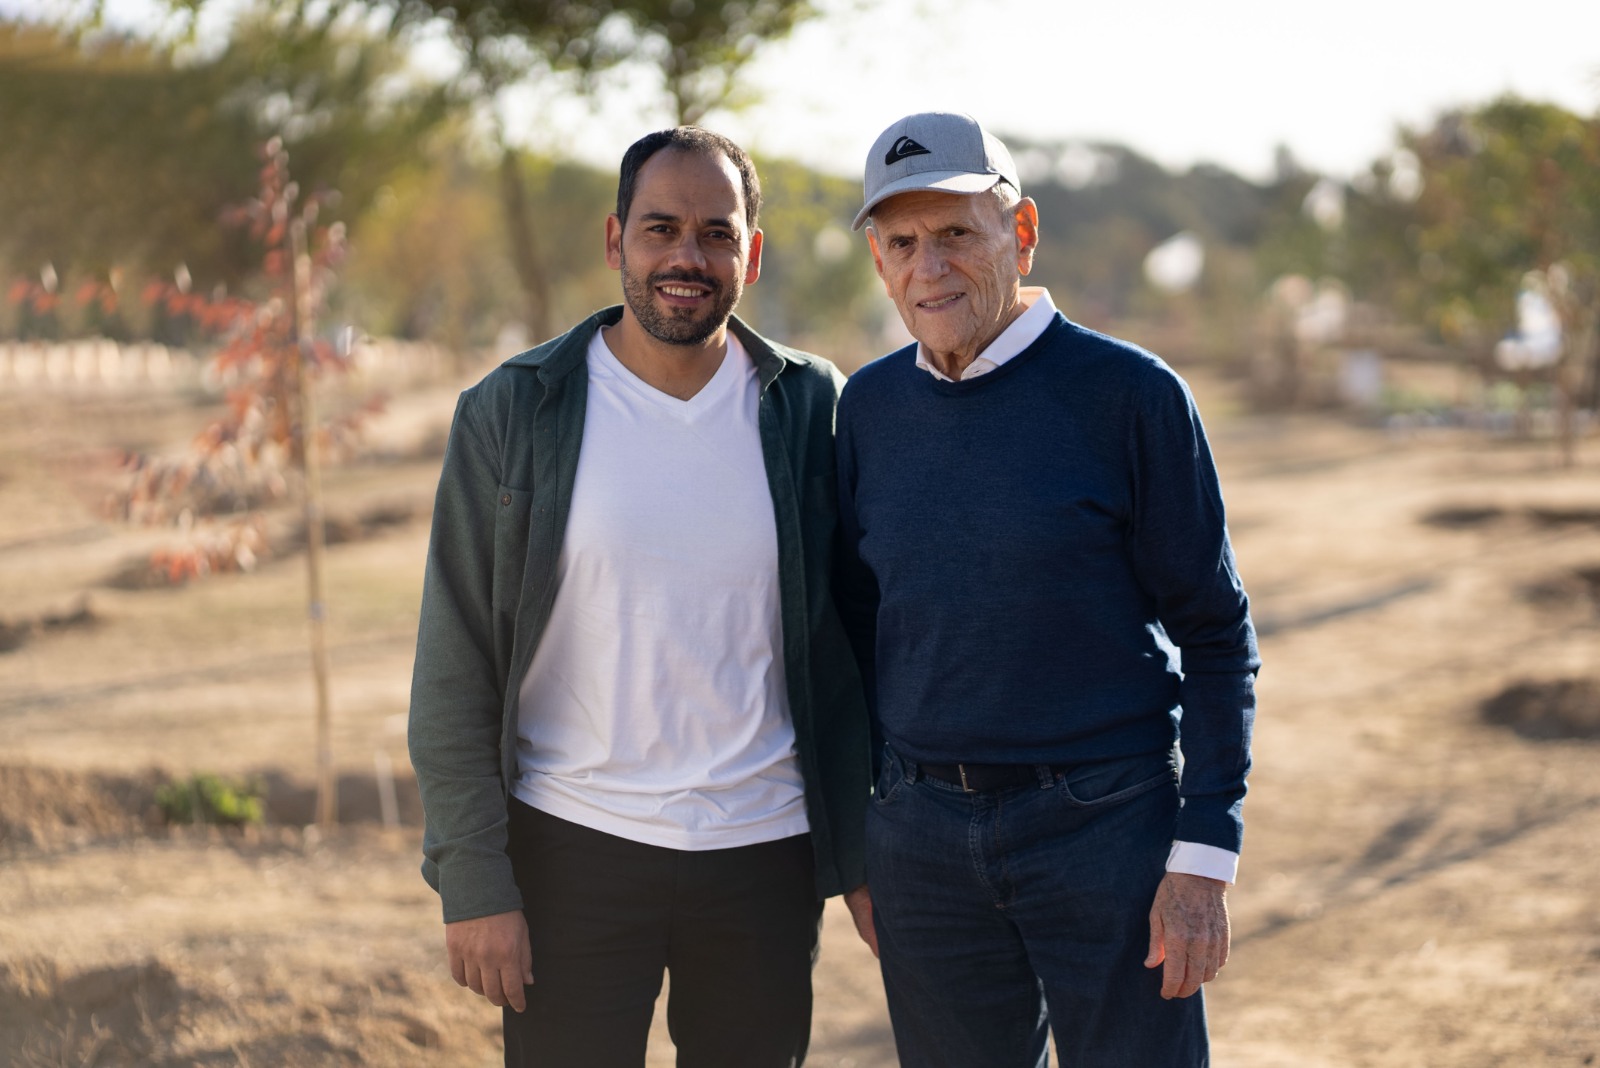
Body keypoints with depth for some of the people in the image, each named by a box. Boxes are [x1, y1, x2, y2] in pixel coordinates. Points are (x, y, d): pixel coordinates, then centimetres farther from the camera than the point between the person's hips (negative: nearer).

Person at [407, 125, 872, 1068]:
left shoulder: (809, 410, 2)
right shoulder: (513, 413, -4)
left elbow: (847, 650, 6)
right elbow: (456, 670, -3)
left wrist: (865, 857, 3)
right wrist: (474, 881, -8)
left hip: (765, 853, 2)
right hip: (573, 850, -2)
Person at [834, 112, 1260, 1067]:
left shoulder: (1131, 394, -7)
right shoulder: (871, 406, 6)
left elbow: (1217, 632, -5)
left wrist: (1205, 857, -12)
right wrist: (854, 844, 12)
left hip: (1107, 829, -4)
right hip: (924, 837, 4)